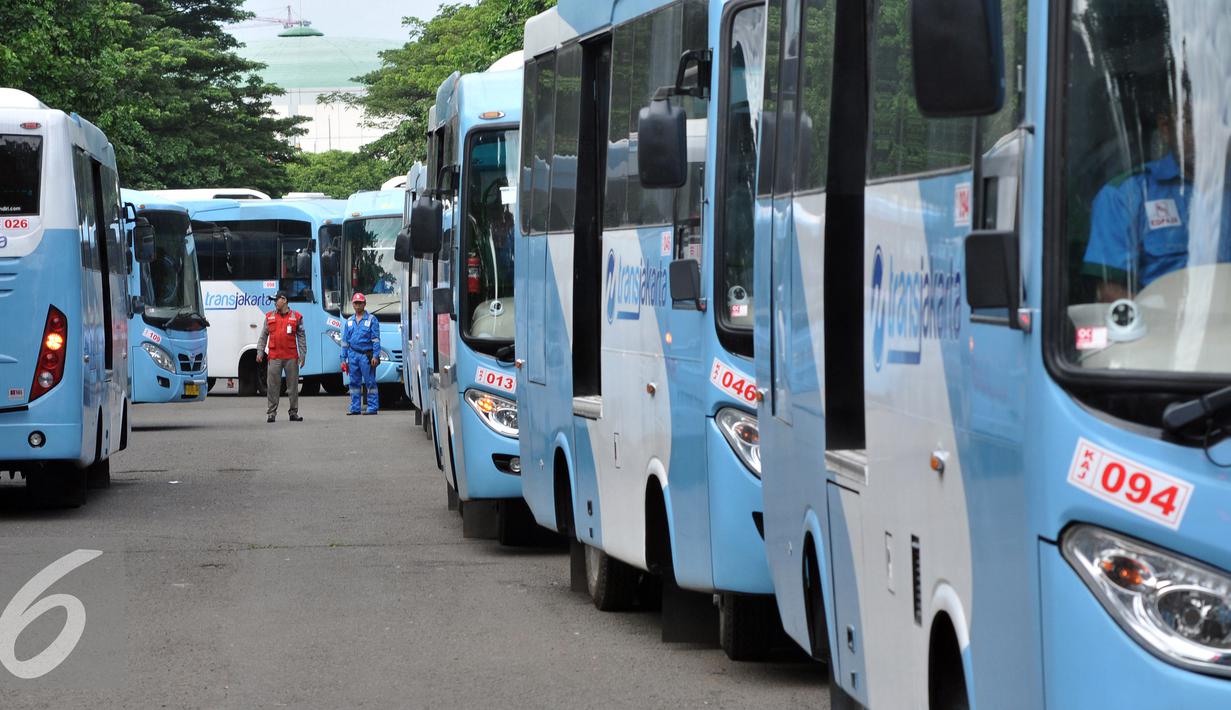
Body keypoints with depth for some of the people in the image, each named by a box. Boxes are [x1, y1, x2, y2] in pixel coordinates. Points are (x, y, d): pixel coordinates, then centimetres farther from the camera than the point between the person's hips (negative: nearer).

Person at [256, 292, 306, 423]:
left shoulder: (296, 317, 6)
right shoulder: (270, 317, 10)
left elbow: (301, 337, 6)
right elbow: (263, 336, 12)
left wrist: (302, 355, 0)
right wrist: (260, 352, 3)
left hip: (291, 357, -1)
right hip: (274, 357, 1)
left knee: (293, 385, 4)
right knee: (272, 386, -1)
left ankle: (293, 412, 12)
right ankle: (272, 413, 4)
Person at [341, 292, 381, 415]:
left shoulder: (371, 320, 0)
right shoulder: (349, 321, 15)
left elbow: (376, 339, -3)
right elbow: (345, 341, 17)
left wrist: (375, 356, -12)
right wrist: (343, 359, 12)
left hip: (366, 355, -5)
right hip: (353, 354, 5)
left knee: (370, 381, -5)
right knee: (354, 382, 6)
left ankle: (372, 407, -3)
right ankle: (355, 408, 10)